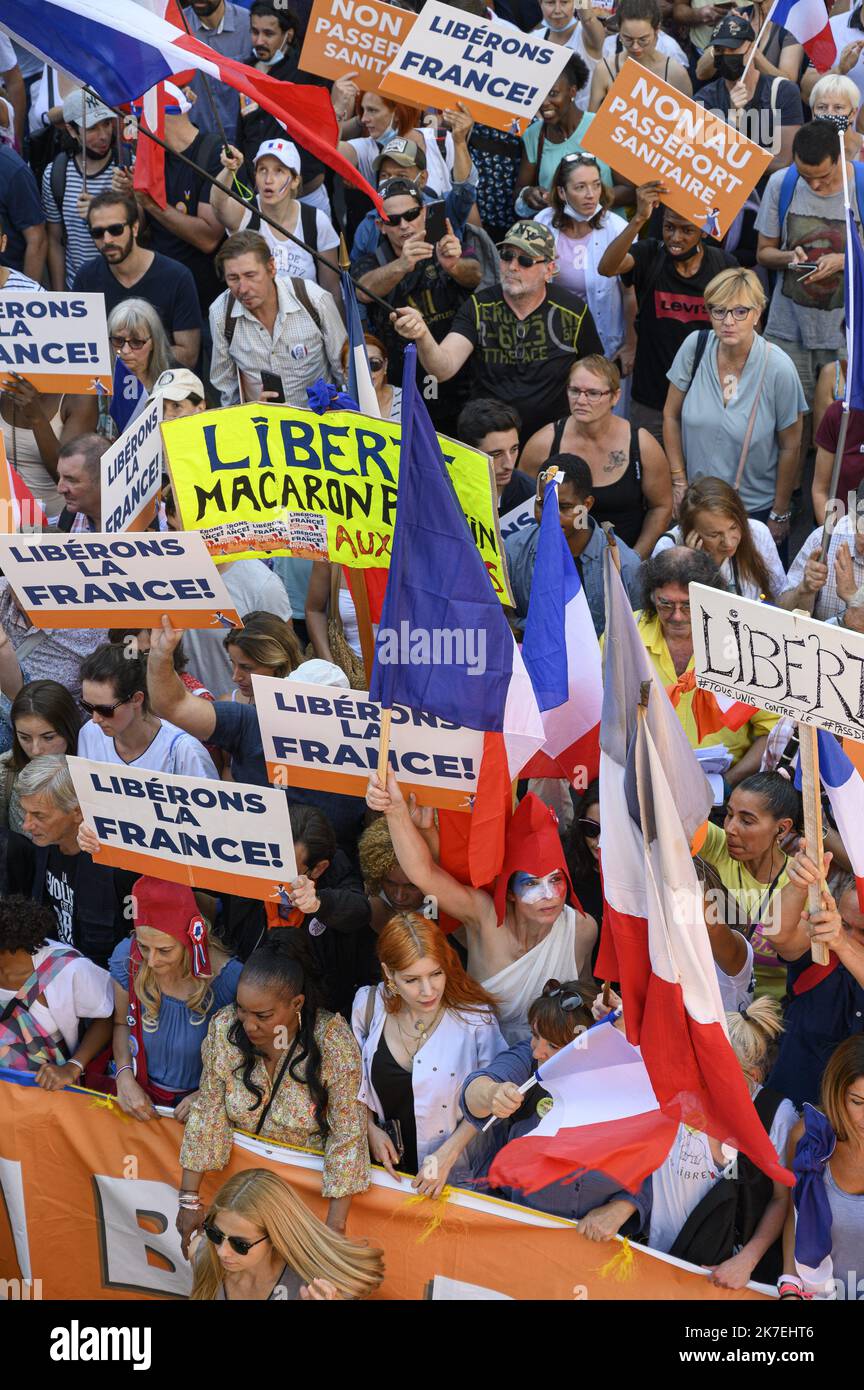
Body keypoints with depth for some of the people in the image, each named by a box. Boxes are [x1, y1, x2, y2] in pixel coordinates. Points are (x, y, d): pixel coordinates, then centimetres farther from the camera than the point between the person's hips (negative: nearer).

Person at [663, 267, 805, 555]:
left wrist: (780, 515, -4)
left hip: (758, 509, -3)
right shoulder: (695, 346, -13)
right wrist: (679, 481, -1)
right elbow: (671, 415, 0)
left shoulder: (778, 368, -21)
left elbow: (790, 447, -10)